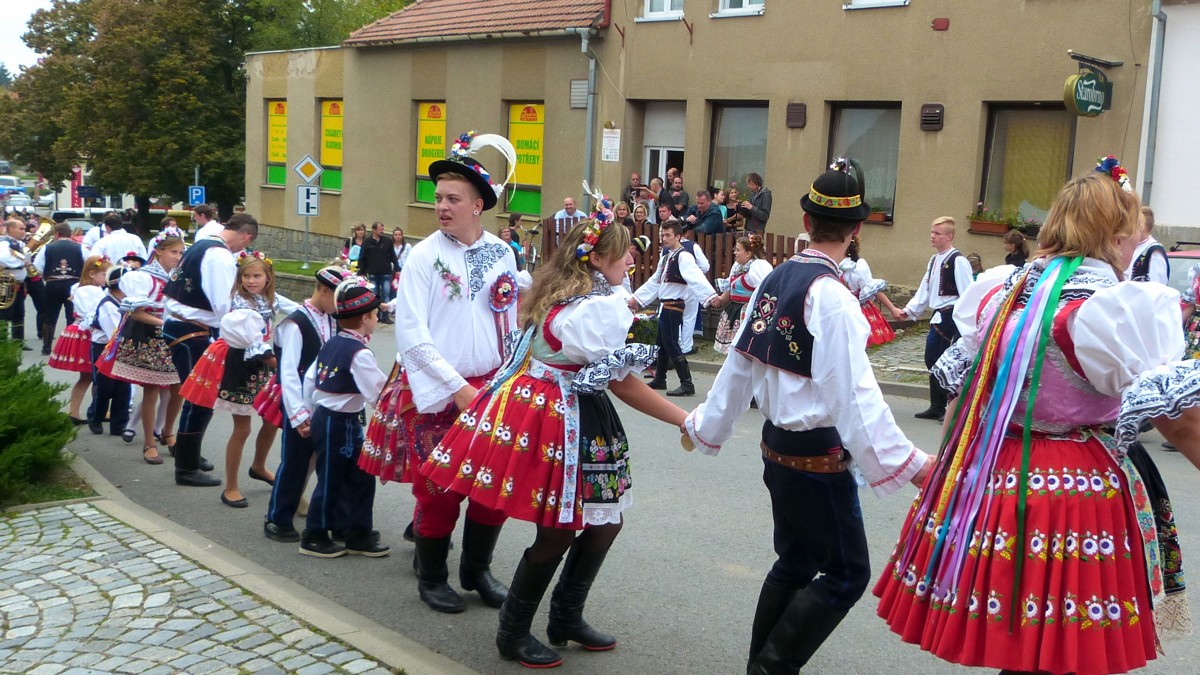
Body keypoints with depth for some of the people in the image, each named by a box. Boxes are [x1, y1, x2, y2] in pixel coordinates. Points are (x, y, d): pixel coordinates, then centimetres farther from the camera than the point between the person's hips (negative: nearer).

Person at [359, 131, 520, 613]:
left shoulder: (501, 254, 4)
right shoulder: (424, 256, -8)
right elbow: (412, 335, -13)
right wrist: (458, 388, -16)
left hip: (491, 388, 4)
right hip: (436, 392, -4)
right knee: (438, 489, 4)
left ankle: (476, 568, 29)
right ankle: (431, 578, 25)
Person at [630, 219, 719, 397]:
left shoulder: (683, 256, -15)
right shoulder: (666, 256, 15)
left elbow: (696, 278, -30)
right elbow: (655, 281, 24)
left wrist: (711, 295, -44)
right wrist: (637, 298, 27)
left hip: (674, 305, -9)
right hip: (665, 305, 9)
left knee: (671, 344, -11)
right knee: (662, 344, 18)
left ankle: (687, 384, -9)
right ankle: (659, 379, 32)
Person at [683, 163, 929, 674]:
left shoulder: (773, 281, 4)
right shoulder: (831, 294, -19)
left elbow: (738, 368, 10)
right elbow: (854, 394, -24)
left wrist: (704, 425, 23)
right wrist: (909, 464, -24)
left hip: (777, 446, 8)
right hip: (819, 458, -8)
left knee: (795, 562, 22)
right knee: (847, 574, 6)